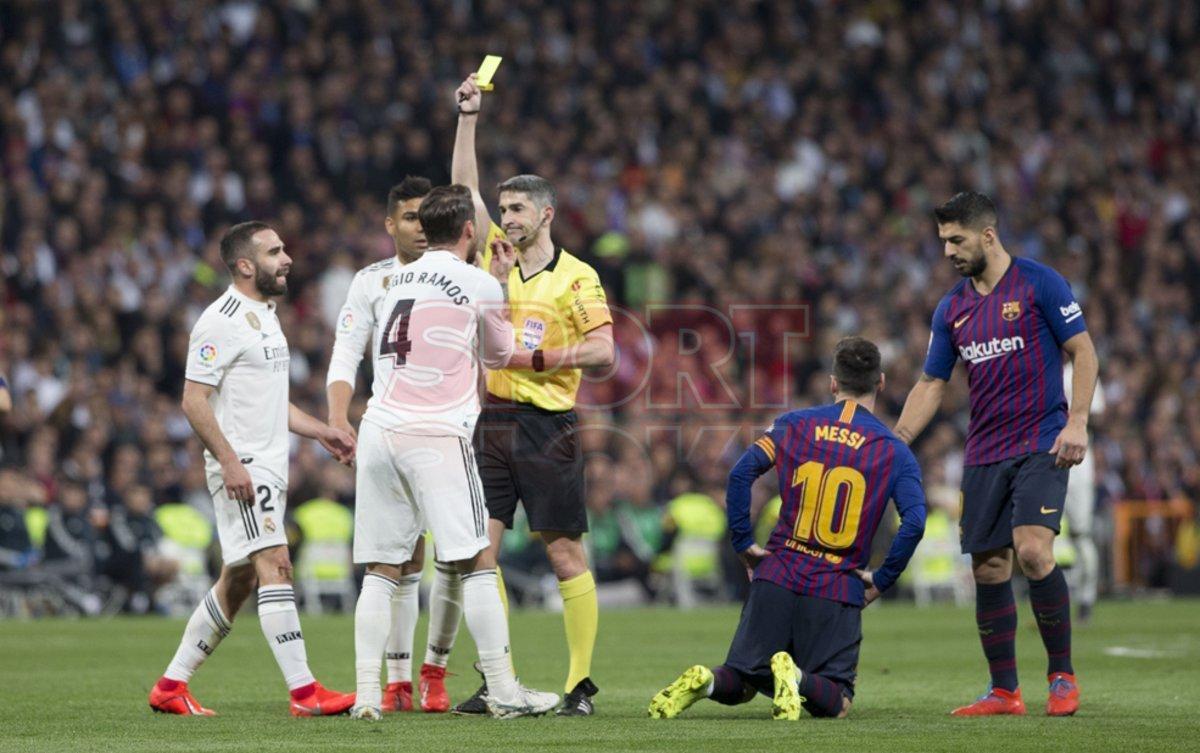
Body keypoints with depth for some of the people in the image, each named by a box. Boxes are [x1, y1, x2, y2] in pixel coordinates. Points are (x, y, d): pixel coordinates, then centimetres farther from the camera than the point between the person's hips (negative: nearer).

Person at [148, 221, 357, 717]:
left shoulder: (264, 316, 18)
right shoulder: (222, 322, -13)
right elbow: (194, 400, -17)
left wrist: (319, 431, 18)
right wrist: (229, 461, -23)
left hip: (269, 468, 10)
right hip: (242, 468, -10)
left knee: (237, 583, 11)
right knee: (276, 566, -15)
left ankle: (171, 685, 18)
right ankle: (304, 693, -17)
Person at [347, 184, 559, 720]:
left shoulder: (399, 280, 17)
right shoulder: (479, 285, 0)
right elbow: (498, 356, 17)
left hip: (380, 430, 5)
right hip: (436, 435, -5)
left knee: (380, 570, 6)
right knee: (477, 564, -1)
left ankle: (366, 694, -1)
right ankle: (503, 691, -2)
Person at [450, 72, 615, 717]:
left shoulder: (576, 278, -4)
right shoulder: (496, 257, 10)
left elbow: (603, 350, -9)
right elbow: (464, 186, 13)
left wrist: (536, 357, -13)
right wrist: (468, 116, 8)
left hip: (548, 427, -5)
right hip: (494, 422, 5)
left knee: (565, 554, -1)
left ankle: (581, 682, 3)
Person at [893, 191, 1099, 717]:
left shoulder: (1039, 283, -4)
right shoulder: (952, 309, 11)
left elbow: (1082, 351, -4)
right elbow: (931, 385, 14)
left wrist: (1077, 422, -14)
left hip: (1041, 446, -6)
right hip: (983, 453, 6)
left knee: (1033, 551, -20)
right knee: (988, 568, 2)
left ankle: (1062, 675, -6)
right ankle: (1004, 691, 11)